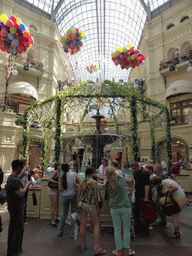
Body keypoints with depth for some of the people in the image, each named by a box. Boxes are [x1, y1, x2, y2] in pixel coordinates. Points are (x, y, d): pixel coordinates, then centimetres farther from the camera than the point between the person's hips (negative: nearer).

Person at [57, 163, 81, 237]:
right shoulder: (74, 174, -9)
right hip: (74, 195, -2)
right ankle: (72, 233, 17)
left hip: (65, 196, 2)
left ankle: (59, 232, 29)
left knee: (64, 213, 20)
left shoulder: (61, 177, -5)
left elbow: (60, 189, -2)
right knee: (73, 213, 11)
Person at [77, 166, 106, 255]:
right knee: (96, 224, 8)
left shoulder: (82, 182, 2)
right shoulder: (94, 183, -13)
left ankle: (83, 245, 28)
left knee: (83, 224, 15)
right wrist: (98, 208, -1)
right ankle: (96, 247, 6)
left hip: (82, 203, 5)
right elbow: (95, 197, -11)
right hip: (90, 205, -5)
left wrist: (78, 205, 16)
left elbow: (78, 195, 5)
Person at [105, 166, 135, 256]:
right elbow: (129, 181, 11)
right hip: (125, 207, -1)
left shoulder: (107, 184, -6)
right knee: (126, 229, 13)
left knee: (117, 229, 13)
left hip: (114, 208, 1)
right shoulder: (121, 179, -8)